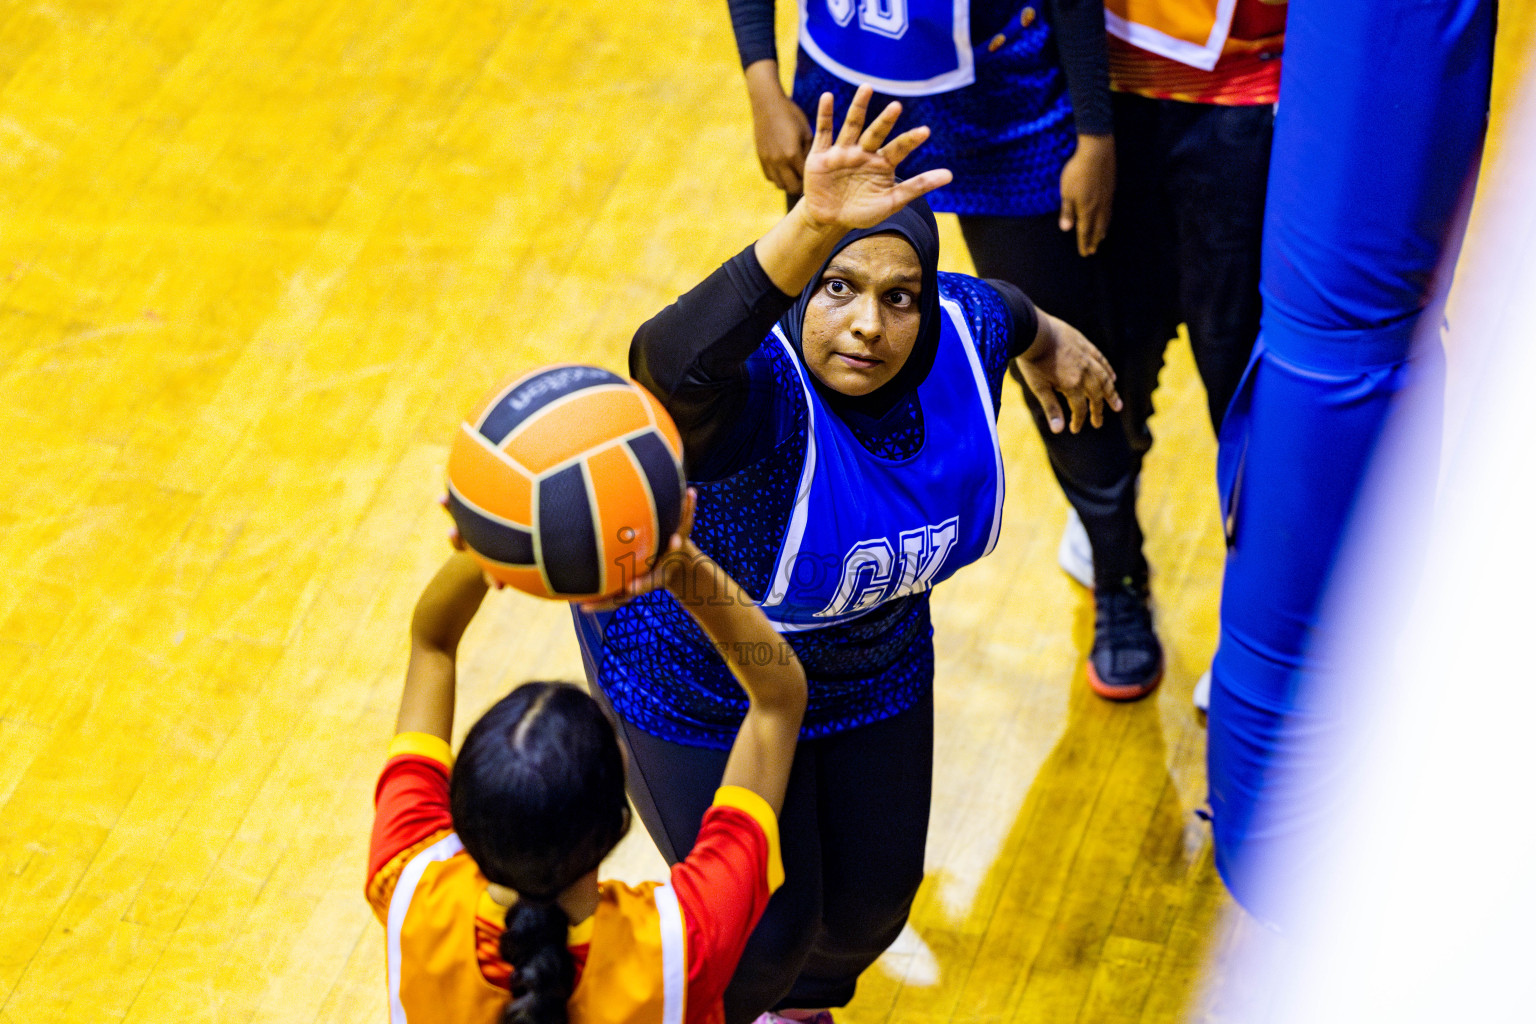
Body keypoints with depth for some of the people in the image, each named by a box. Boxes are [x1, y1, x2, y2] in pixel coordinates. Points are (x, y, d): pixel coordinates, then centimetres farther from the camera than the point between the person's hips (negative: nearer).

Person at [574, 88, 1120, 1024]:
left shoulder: (958, 334, -21)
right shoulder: (753, 389, -40)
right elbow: (671, 361, -65)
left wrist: (1049, 339, 27)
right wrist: (811, 229, -79)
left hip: (870, 666, 6)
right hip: (702, 684, -6)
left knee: (872, 902, 21)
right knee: (764, 926, 5)